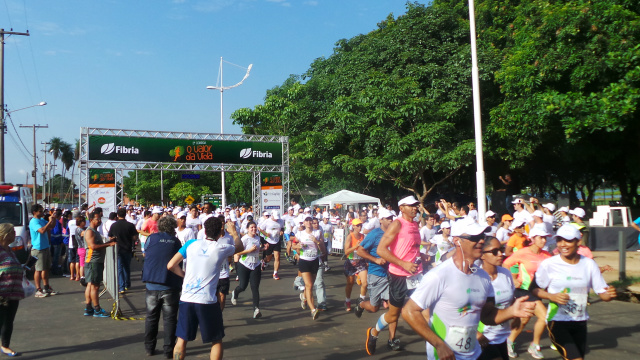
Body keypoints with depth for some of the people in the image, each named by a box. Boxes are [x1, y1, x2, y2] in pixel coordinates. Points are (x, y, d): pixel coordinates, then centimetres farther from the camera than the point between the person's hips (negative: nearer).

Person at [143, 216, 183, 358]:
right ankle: (169, 350, 7)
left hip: (151, 284, 1)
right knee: (169, 319, 6)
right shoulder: (176, 241, 2)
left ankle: (149, 348, 22)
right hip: (170, 286, -1)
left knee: (151, 317, 15)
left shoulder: (152, 238, 2)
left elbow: (145, 255, 14)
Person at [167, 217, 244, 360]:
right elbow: (240, 247, 19)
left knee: (181, 339, 13)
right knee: (216, 341, 12)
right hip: (207, 301, -3)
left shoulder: (191, 244, 3)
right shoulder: (222, 248, -2)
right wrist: (234, 232, 36)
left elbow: (171, 265, 1)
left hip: (186, 299, 3)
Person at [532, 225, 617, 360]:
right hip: (557, 322, -4)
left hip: (580, 322, 4)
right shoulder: (548, 264, -10)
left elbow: (602, 293, 2)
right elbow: (535, 289, -3)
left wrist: (610, 294, -20)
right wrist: (551, 296, -20)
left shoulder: (589, 264, -1)